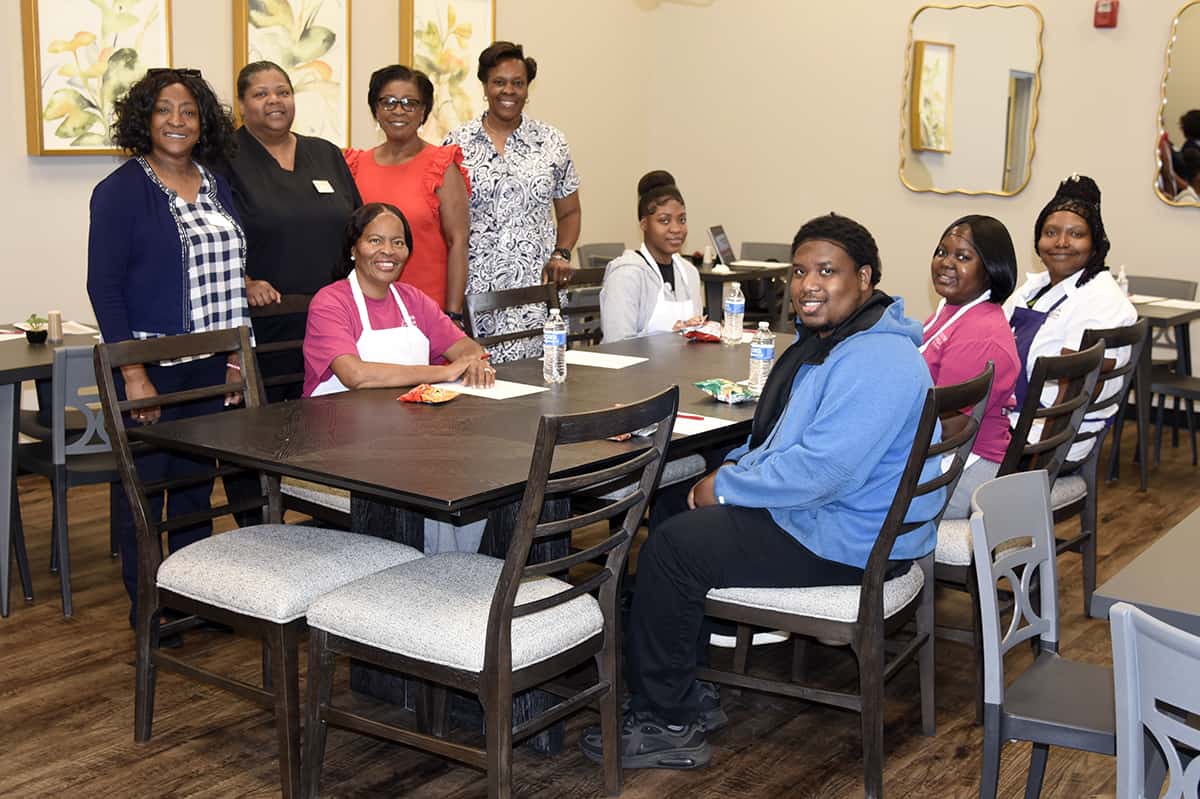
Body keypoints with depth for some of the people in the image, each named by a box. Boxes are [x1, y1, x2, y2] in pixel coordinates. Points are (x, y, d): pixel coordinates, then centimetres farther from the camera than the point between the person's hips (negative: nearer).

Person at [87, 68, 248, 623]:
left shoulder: (216, 186, 11)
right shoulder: (122, 190, -6)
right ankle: (146, 605, 15)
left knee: (197, 479, 12)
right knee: (143, 481, 2)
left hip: (209, 367, 5)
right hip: (148, 365, -5)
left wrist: (236, 355, 9)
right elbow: (104, 285, -11)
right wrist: (132, 374, -17)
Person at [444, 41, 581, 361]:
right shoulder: (457, 142, 8)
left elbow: (569, 212, 19)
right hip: (472, 286, 0)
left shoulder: (552, 143, 10)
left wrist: (561, 254, 2)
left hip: (533, 288, 1)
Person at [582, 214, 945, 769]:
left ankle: (666, 723, 1)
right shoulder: (828, 339, 11)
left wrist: (725, 487, -18)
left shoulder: (875, 363, -25)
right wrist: (736, 467, 2)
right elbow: (783, 431, 22)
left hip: (845, 545, -11)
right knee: (679, 513, 15)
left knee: (668, 550, -12)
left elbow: (821, 471, -31)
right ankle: (683, 692, 19)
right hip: (824, 514, 11)